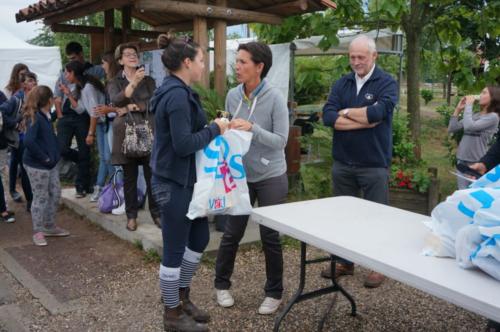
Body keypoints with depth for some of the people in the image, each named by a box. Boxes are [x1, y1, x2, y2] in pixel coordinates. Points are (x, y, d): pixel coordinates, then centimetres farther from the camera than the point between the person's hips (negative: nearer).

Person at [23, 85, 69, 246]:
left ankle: (50, 226, 28)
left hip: (50, 164, 9)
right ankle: (38, 232, 13)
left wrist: (54, 156, 7)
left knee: (55, 194, 14)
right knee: (40, 197, 0)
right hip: (37, 166, -9)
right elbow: (29, 141, -29)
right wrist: (44, 158, -21)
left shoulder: (45, 116, 8)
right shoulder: (35, 118, -18)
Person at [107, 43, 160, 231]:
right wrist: (134, 83, -27)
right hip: (126, 132, 0)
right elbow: (116, 100, -15)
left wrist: (132, 107, -11)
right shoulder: (115, 82, 8)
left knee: (152, 175, 0)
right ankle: (131, 216, 14)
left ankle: (156, 213, 10)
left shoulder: (148, 81, 12)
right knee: (129, 177, 4)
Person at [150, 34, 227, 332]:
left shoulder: (177, 91, 12)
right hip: (174, 183, -10)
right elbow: (183, 144, -25)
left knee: (200, 238, 19)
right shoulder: (177, 95, -20)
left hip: (185, 179, 10)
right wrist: (215, 129, -15)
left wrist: (214, 127, 6)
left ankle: (182, 297, 36)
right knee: (175, 249, 4)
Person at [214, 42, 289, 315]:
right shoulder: (232, 95, -2)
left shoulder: (275, 98, -15)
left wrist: (252, 128, -28)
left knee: (270, 237, 6)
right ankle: (221, 283, 32)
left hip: (271, 177, -3)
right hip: (241, 175, 4)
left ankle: (274, 292, 26)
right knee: (231, 233, 10)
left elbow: (281, 140, -17)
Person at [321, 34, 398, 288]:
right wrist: (363, 121, -17)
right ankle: (344, 261, 30)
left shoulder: (387, 83, -6)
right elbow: (327, 116, -9)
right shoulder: (341, 84, 6)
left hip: (374, 165, -4)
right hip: (342, 163, 4)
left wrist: (345, 112, -9)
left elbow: (377, 112, -25)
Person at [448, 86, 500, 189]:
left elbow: (469, 126, -23)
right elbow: (451, 129, 11)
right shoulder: (474, 115, 10)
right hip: (461, 160, 6)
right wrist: (458, 109, 4)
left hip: (476, 162, -6)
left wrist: (468, 105, -11)